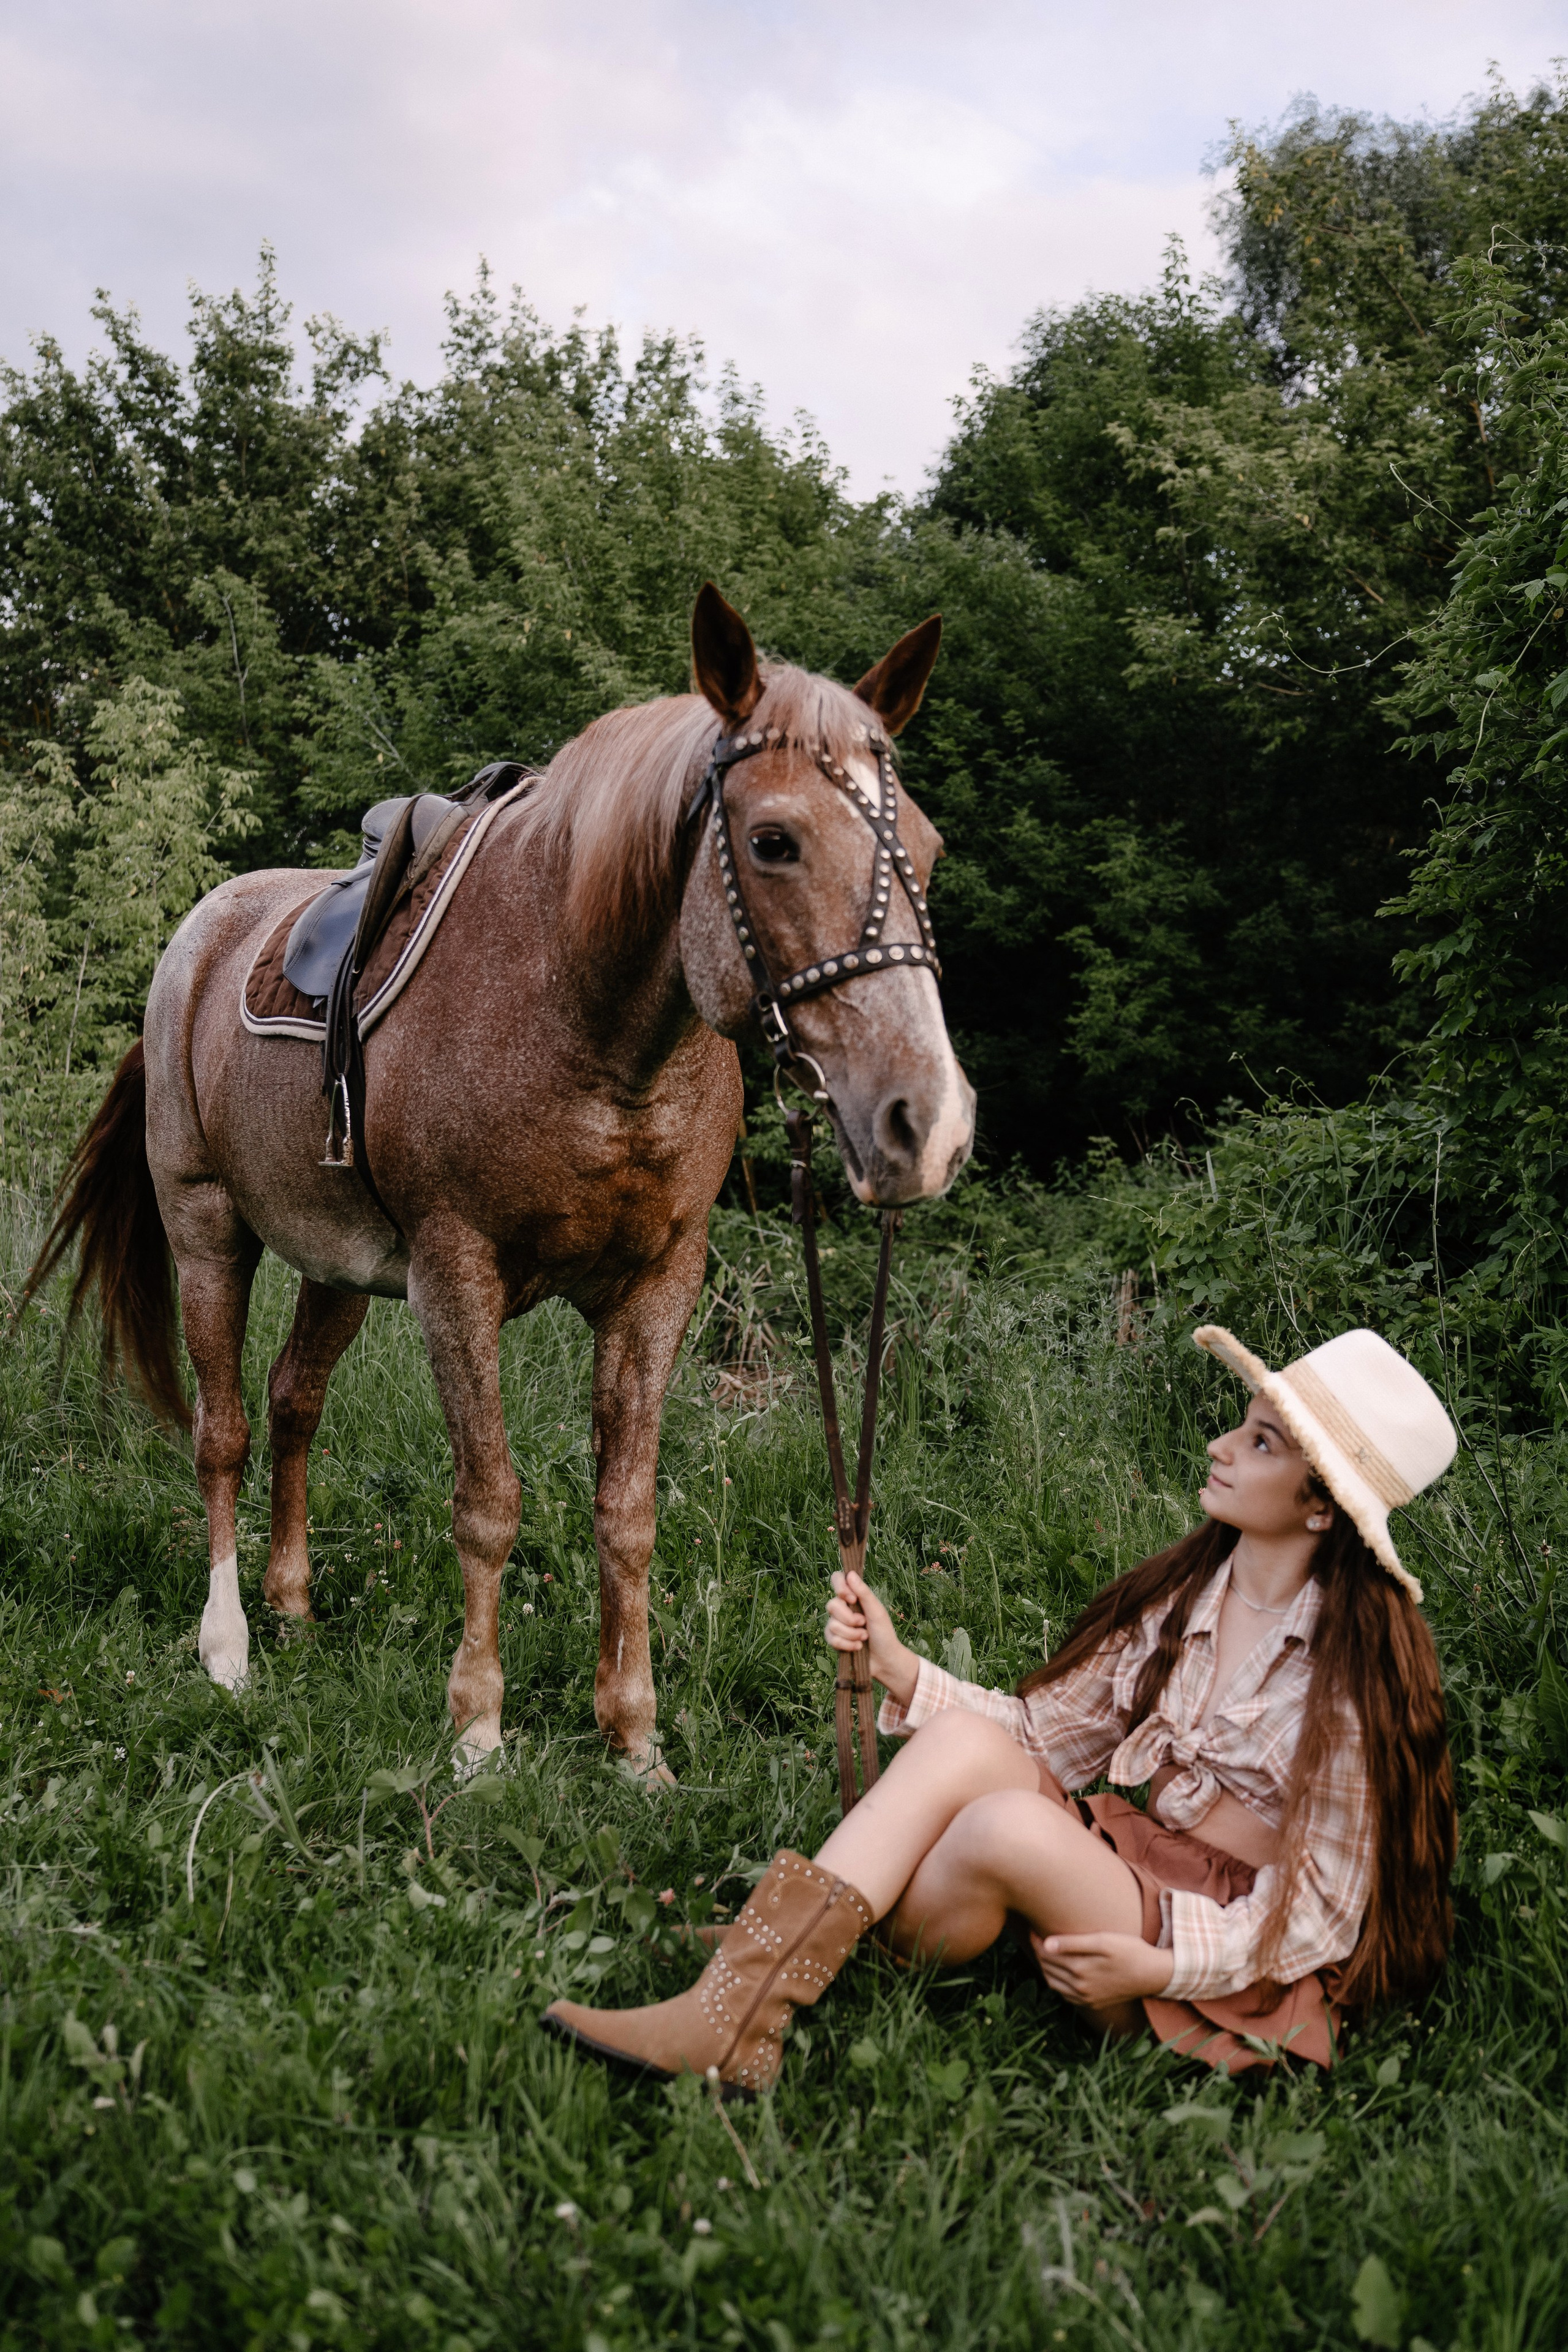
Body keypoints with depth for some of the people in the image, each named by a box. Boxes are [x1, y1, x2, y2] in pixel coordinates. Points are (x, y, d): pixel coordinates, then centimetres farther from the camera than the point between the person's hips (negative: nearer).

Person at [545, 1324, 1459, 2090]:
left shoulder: (1357, 1666, -13)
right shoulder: (1185, 1596, 6)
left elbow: (1324, 1905, -10)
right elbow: (1045, 1733, 7)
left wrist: (1165, 1963, -23)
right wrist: (898, 1667, -5)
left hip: (1243, 1972, -6)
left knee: (1008, 1822, -32)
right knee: (965, 1740, -20)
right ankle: (732, 2018, -27)